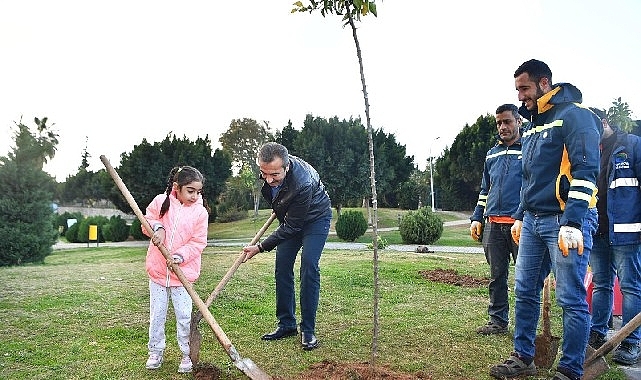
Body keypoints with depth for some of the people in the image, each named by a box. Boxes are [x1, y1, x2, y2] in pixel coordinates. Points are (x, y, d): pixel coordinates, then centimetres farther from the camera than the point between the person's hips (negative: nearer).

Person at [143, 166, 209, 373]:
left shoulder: (200, 212, -7)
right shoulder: (160, 202, -5)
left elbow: (198, 243, -6)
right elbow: (147, 219, 7)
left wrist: (180, 256, -20)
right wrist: (157, 227, -15)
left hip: (183, 272, -1)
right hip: (157, 269, 2)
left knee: (184, 316, 2)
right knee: (156, 315, 12)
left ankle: (187, 354, 18)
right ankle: (156, 352, 28)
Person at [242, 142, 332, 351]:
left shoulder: (303, 183, -42)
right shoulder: (267, 168, -23)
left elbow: (292, 226, -30)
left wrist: (260, 247, -24)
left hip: (315, 217, -6)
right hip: (290, 218, 6)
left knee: (309, 266, -17)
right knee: (282, 267, 1)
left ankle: (308, 330, -8)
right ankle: (286, 324, 11)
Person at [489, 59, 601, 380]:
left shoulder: (575, 115, -8)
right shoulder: (532, 125, 19)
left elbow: (585, 171, -17)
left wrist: (572, 223, -23)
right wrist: (520, 216, 22)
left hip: (565, 222, -8)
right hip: (533, 221, 9)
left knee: (571, 299, -1)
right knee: (524, 292, 10)